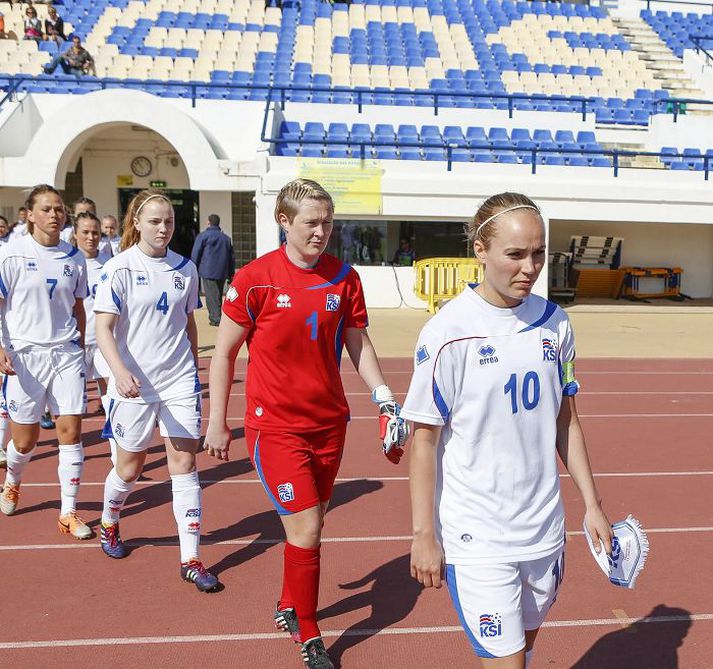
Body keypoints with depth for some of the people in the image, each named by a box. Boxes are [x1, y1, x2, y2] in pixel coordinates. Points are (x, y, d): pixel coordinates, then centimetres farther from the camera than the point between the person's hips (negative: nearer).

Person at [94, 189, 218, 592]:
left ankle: (191, 559, 4)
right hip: (135, 384, -2)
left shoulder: (186, 269, 4)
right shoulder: (120, 268, -7)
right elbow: (103, 328, -13)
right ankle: (109, 524, 43)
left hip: (180, 381, 3)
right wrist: (119, 371, -29)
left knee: (185, 461, -2)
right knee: (130, 467, 11)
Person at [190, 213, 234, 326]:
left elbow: (195, 255, -3)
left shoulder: (203, 236, -1)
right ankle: (214, 317, 18)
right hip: (222, 273, 5)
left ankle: (216, 319, -13)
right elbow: (231, 258, 15)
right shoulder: (226, 238, 14)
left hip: (208, 272, -5)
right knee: (218, 295, 14)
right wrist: (231, 275, 19)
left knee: (211, 295, -6)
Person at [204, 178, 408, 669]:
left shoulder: (345, 278, 0)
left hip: (329, 422, 4)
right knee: (305, 529, -6)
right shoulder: (254, 279, -10)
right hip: (276, 426, -4)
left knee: (311, 526, 15)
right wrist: (217, 424, -2)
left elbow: (358, 344, 10)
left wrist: (384, 399, -1)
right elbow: (224, 353, -3)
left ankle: (289, 608, 39)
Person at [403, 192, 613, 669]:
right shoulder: (448, 332, -15)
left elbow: (566, 422, 10)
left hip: (545, 529, 5)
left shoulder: (554, 323, 1)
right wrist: (424, 535, -10)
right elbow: (425, 440, -11)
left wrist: (592, 504, 10)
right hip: (475, 537, -5)